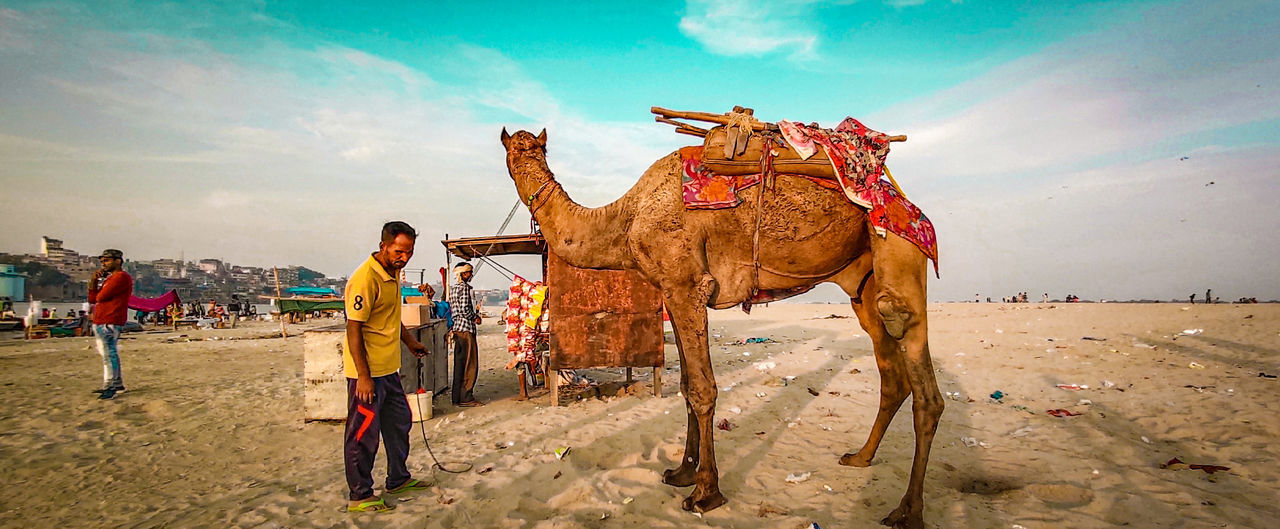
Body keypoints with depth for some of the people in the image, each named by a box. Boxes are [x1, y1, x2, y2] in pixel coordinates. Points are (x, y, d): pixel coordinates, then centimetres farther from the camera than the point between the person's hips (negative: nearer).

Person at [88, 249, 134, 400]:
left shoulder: (122, 277, -11)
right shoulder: (109, 278, 23)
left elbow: (101, 296, -18)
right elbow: (92, 298, 18)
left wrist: (94, 304, 5)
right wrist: (94, 280, 8)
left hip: (110, 322, -11)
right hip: (99, 322, 11)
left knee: (109, 354, -10)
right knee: (109, 353, 15)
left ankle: (110, 387, -8)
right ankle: (118, 384, 23)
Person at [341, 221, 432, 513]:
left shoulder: (393, 273, 9)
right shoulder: (365, 278, -21)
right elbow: (354, 329, -22)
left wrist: (410, 341, 30)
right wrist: (363, 377, -23)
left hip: (388, 368, 10)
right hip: (367, 371, -10)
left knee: (399, 422, 20)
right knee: (364, 433, 1)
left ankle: (398, 479, 35)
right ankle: (360, 496, 14)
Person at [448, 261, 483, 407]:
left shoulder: (453, 288, 17)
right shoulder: (465, 287, -12)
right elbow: (464, 309, -21)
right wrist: (475, 318, -5)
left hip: (457, 328, 10)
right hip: (466, 329, -10)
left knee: (459, 364, 13)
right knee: (470, 365, -4)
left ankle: (457, 396, 17)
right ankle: (465, 397, -3)